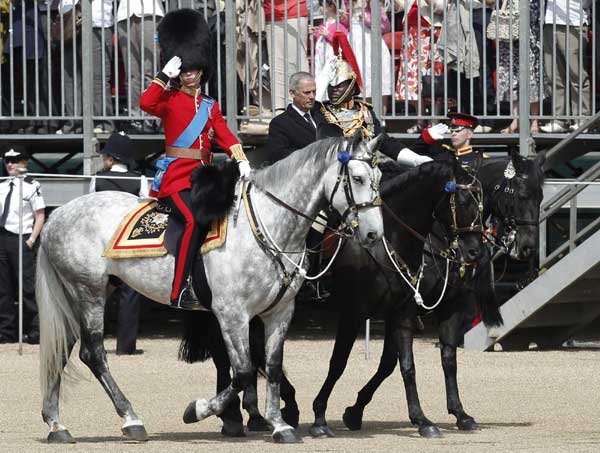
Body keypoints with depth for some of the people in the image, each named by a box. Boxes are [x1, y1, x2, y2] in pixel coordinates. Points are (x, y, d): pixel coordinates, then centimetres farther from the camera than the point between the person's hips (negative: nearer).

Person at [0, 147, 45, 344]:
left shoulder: (31, 186, -4)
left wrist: (31, 240, -12)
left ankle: (34, 331, -1)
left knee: (27, 287, -6)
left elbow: (40, 216, -5)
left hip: (21, 240, -6)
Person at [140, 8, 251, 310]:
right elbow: (146, 103, -18)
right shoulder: (170, 99, 3)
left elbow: (225, 135, 6)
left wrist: (241, 160, -10)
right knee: (194, 221, -28)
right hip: (175, 176, -7)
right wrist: (165, 76, -18)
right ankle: (180, 293, -32)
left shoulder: (210, 106, 18)